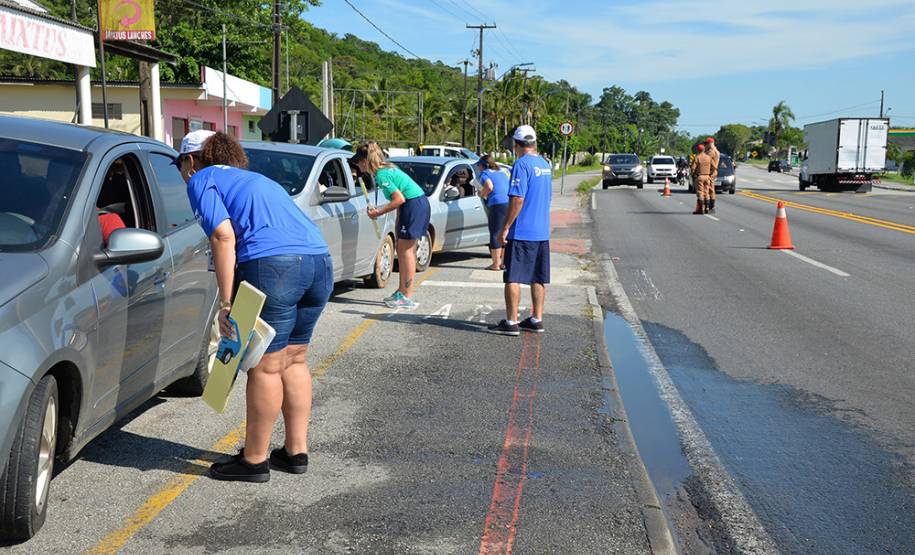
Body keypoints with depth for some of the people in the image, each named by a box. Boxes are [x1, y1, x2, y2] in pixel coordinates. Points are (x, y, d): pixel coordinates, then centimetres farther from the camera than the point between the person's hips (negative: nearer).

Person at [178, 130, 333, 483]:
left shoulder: (202, 180, 10)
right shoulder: (254, 179, 33)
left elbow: (223, 235, -7)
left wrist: (225, 302, -9)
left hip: (272, 264, -8)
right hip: (320, 260, 8)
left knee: (264, 367, 2)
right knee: (293, 360, 17)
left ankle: (254, 461, 13)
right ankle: (296, 451, 25)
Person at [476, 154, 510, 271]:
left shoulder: (485, 173, 3)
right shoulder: (501, 172, 25)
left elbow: (489, 187, -15)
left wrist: (482, 194, 4)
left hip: (498, 204, -7)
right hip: (510, 203, 7)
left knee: (496, 234, -1)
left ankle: (496, 264, 1)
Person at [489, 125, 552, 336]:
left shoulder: (522, 164, -13)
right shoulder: (545, 165, 12)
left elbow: (517, 199, -20)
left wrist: (505, 228, -15)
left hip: (521, 232, -8)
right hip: (542, 232, 8)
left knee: (513, 278, -2)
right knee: (538, 279, 12)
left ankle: (511, 323, -1)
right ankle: (537, 320, 18)